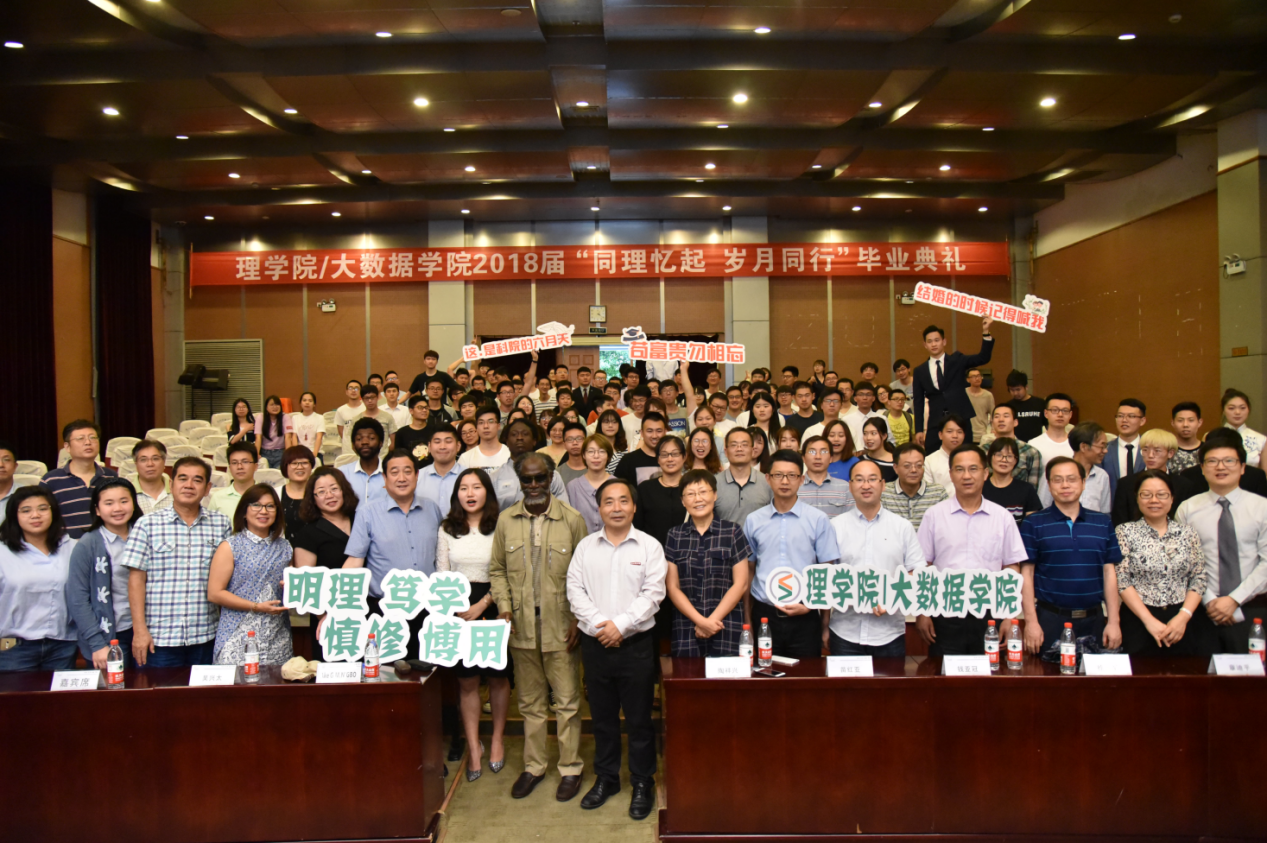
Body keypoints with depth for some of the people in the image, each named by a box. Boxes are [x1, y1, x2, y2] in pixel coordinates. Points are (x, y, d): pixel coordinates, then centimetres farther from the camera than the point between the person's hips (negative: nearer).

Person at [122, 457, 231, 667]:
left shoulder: (222, 524, 6)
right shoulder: (147, 525, 1)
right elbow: (136, 578, -1)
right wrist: (139, 629, -6)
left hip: (206, 637, 2)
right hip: (158, 638, -2)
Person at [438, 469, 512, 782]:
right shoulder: (447, 530, 6)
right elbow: (441, 574, 7)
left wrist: (481, 605, -12)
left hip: (492, 606, -2)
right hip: (458, 609, 2)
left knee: (497, 677, 8)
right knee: (466, 681, 4)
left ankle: (498, 739, 27)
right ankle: (474, 749, 12)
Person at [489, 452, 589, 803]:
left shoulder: (571, 519, -5)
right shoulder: (506, 520, 4)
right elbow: (497, 569, 10)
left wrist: (578, 619, -8)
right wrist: (504, 607, -4)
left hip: (560, 625, -3)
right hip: (521, 626, 3)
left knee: (567, 701, 5)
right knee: (530, 702, 15)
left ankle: (570, 768, 19)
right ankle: (533, 766, 28)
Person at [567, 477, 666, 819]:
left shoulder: (649, 546, -1)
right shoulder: (586, 546, 6)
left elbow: (653, 593, -8)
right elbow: (575, 589, 0)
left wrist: (621, 624, -16)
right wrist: (600, 623, -13)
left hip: (636, 644, -2)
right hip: (595, 644, 3)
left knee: (639, 718, 5)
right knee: (602, 715, 14)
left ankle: (643, 783, 19)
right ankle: (606, 778, 29)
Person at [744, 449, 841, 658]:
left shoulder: (818, 520, 0)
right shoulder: (753, 521, 6)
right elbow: (749, 571, 10)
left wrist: (809, 606, -8)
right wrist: (747, 618, 8)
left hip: (804, 618, -1)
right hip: (764, 614, 1)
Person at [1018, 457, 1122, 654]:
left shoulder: (1103, 523, 8)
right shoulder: (1033, 524, -1)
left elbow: (1109, 572, 7)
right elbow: (1027, 573, -3)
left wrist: (1113, 621, 2)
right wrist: (1031, 621, -9)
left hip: (1094, 620, 3)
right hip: (1049, 619, -2)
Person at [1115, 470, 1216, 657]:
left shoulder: (1187, 533, 10)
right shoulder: (1125, 532, 2)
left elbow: (1198, 579, 6)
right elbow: (1122, 581, -4)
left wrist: (1183, 617, -9)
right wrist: (1149, 620, -12)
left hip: (1185, 620, 2)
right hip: (1139, 621, -2)